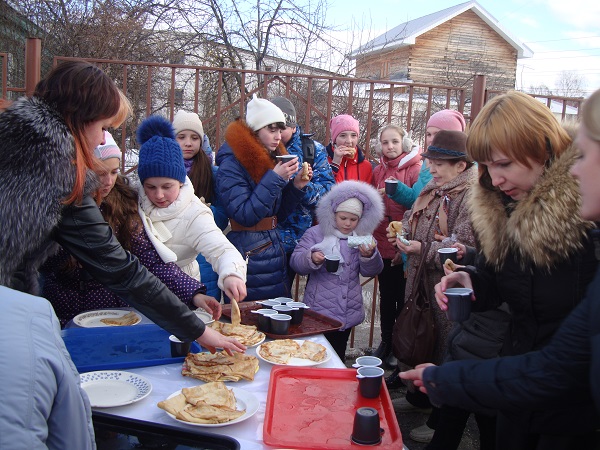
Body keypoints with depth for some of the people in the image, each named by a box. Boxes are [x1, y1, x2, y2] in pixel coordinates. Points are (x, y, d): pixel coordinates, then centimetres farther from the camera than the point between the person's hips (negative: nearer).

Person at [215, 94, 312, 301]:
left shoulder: (271, 159, 12)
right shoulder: (231, 164, -11)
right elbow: (244, 216, -21)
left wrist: (296, 187, 0)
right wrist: (274, 179, -21)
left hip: (275, 251, 8)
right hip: (249, 257, -7)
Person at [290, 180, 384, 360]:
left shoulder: (363, 238, 8)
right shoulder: (315, 233, -2)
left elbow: (371, 271, 3)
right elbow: (295, 262, -9)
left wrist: (369, 255, -18)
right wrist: (311, 258, -29)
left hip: (348, 311, 4)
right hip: (319, 311, -3)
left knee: (337, 356, 16)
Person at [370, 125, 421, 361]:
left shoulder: (415, 170, -9)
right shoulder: (378, 171, 10)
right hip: (383, 246, 5)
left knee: (403, 299, 4)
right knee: (386, 297, 15)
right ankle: (386, 342, 29)